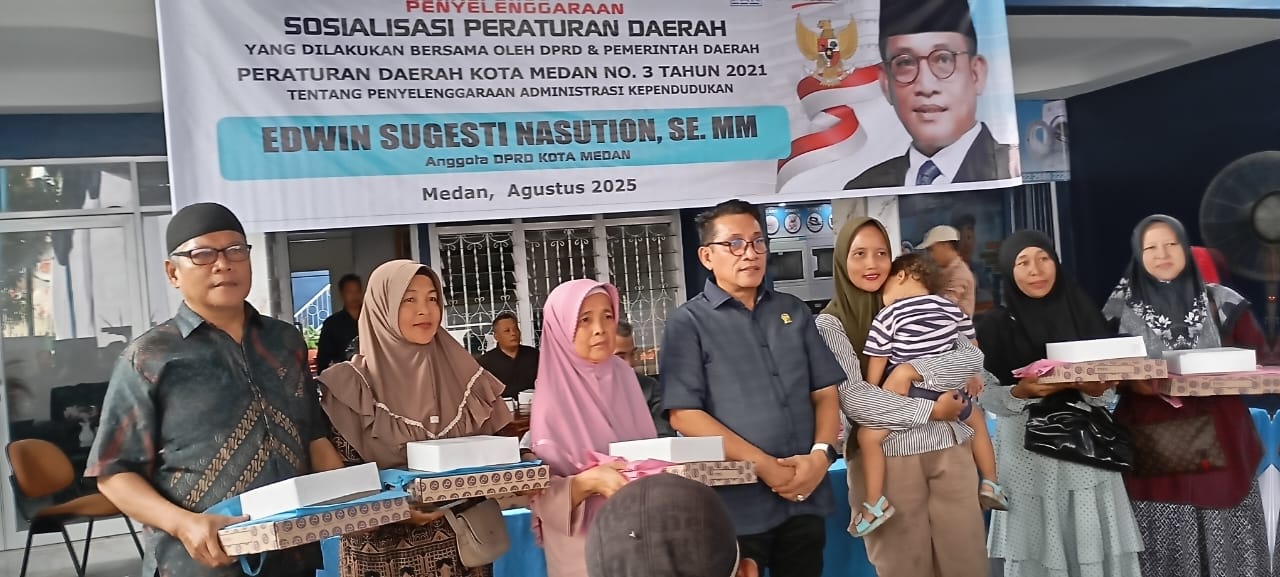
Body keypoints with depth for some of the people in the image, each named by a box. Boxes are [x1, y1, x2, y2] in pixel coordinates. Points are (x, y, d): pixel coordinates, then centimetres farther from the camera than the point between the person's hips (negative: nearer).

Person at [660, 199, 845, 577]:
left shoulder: (794, 312, 12)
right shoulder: (688, 323, -3)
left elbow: (825, 392, 11)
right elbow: (684, 415, -11)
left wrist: (821, 453, -7)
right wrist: (764, 465, -15)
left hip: (805, 499, 5)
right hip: (736, 506, -4)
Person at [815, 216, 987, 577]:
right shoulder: (831, 323, -2)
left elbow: (972, 358, 0)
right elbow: (853, 398, -13)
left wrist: (916, 370, -15)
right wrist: (929, 409, -13)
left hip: (949, 448, 3)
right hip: (887, 457, -3)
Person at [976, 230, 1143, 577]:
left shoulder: (1084, 315, 6)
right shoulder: (995, 326, 0)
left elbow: (1109, 392, 6)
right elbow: (988, 397, -4)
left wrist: (1096, 390, -14)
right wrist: (1021, 393, -22)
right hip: (1028, 458, -2)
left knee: (1094, 548, 3)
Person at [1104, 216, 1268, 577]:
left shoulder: (1217, 300, 6)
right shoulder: (1123, 306, 2)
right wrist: (1133, 383, -16)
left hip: (1217, 433, 2)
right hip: (1152, 440, -1)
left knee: (1224, 535, 0)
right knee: (1165, 542, -3)